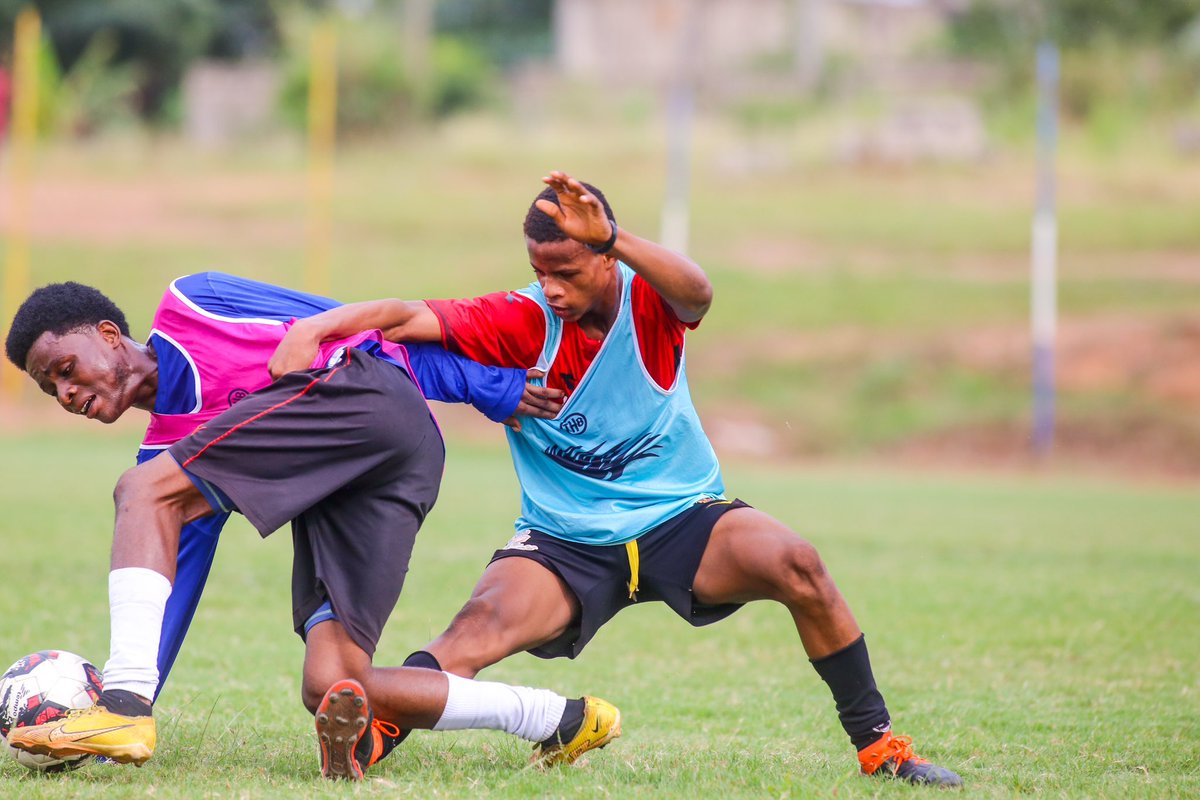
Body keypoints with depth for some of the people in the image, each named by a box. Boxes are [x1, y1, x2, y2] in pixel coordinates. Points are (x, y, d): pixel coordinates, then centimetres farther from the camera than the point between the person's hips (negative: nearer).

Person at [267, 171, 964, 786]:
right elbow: (411, 317, -19)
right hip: (564, 545, 0)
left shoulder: (649, 302, -11)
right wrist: (312, 330, -37)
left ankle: (876, 743, -13)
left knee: (796, 564, -26)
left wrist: (609, 236, -52)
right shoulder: (522, 322, -10)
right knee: (477, 630, -30)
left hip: (683, 521, 0)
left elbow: (697, 293, -36)